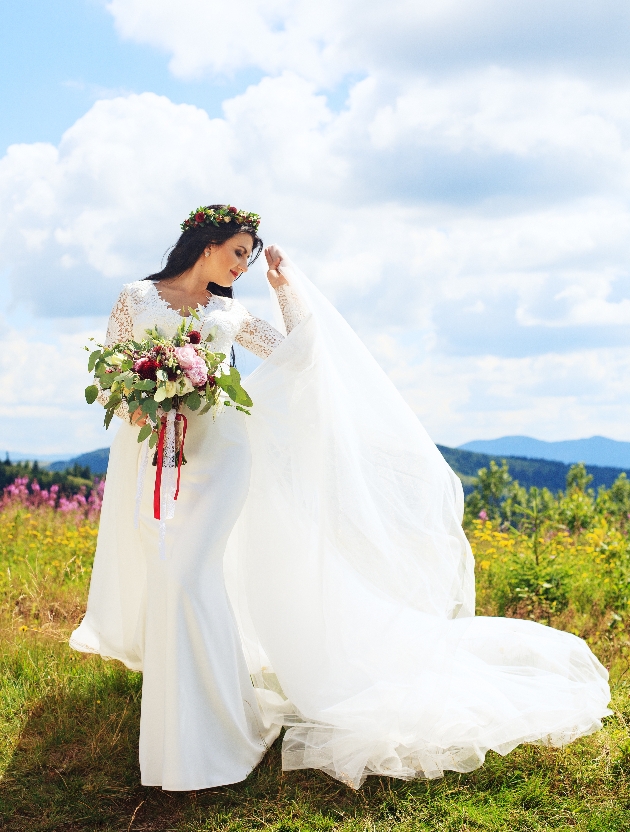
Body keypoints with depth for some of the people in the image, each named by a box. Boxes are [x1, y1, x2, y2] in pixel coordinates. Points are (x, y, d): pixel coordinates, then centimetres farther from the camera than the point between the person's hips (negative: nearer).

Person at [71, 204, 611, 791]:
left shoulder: (227, 312, 17)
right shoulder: (137, 298, 10)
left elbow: (293, 352, 18)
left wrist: (286, 287, 14)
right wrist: (130, 406, -12)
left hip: (216, 448, -1)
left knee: (190, 571, -16)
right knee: (150, 569, 7)